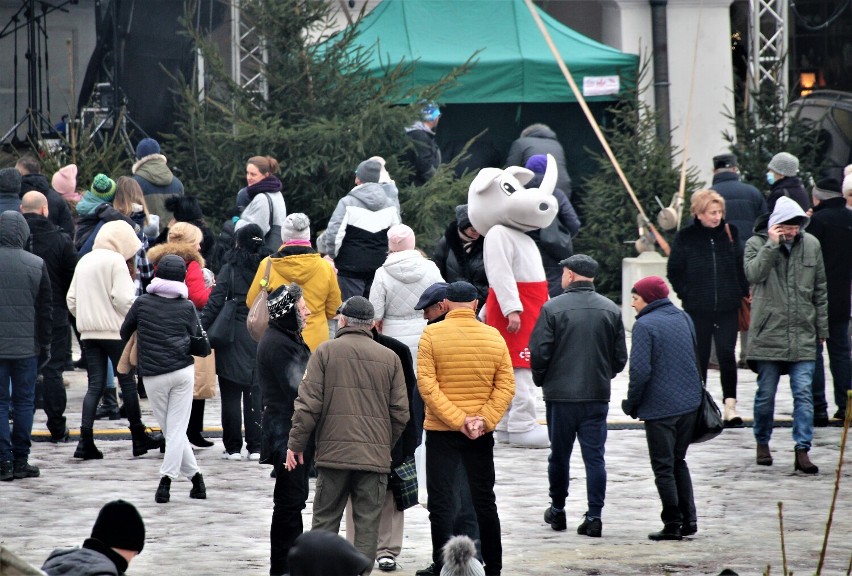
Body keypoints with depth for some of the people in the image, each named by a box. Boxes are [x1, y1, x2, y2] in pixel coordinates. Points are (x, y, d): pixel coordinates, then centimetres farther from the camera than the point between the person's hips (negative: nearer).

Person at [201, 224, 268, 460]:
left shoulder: (230, 269, -6)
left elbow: (215, 302, -11)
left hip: (234, 337, -3)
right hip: (261, 338, 3)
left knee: (231, 394, 3)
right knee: (256, 392, 8)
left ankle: (233, 447, 3)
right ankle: (256, 447, 7)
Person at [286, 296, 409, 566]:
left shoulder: (326, 351, 1)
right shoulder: (390, 358, 7)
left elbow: (308, 403, -3)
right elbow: (400, 412, 6)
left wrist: (296, 444, 3)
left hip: (333, 452, -1)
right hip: (375, 456, 1)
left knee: (325, 519, 7)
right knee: (367, 523, 3)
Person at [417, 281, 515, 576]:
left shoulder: (432, 334, -8)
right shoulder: (494, 336, -1)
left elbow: (427, 385, -14)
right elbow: (506, 386, -5)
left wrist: (457, 420, -15)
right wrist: (483, 420, -8)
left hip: (441, 431, -3)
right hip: (482, 434, 3)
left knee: (440, 502, 1)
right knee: (484, 500, 15)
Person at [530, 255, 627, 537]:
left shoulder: (553, 308, -9)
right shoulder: (611, 310, 2)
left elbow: (539, 352, -9)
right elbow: (620, 357, 5)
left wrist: (541, 380, 9)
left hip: (560, 395, -2)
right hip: (598, 395, 2)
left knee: (559, 455, 12)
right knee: (595, 456, 3)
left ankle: (557, 511, 25)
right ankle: (594, 516, -2)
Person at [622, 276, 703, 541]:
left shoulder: (645, 325, -13)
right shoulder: (683, 318, 8)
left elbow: (640, 370, -18)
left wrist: (631, 403, -5)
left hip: (659, 407, -7)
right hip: (689, 403, 7)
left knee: (663, 467, 3)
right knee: (679, 462, 19)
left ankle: (672, 524, 4)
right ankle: (689, 520, 15)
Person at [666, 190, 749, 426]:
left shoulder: (730, 233, 2)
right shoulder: (686, 238, -4)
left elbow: (741, 265, 12)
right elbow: (674, 271, 5)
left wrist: (742, 291, 5)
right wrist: (685, 294, -2)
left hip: (727, 308, 0)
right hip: (698, 309, 0)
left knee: (727, 353, -9)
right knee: (700, 357, 8)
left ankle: (730, 404, -7)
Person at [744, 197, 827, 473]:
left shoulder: (811, 245, 7)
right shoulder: (756, 244, 0)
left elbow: (820, 290, 13)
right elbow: (754, 274, -19)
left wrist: (821, 328, 12)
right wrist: (772, 244, -19)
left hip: (803, 336, 2)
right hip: (768, 334, -2)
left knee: (803, 393, -5)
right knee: (766, 393, 7)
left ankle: (802, 450, -6)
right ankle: (762, 443, 24)